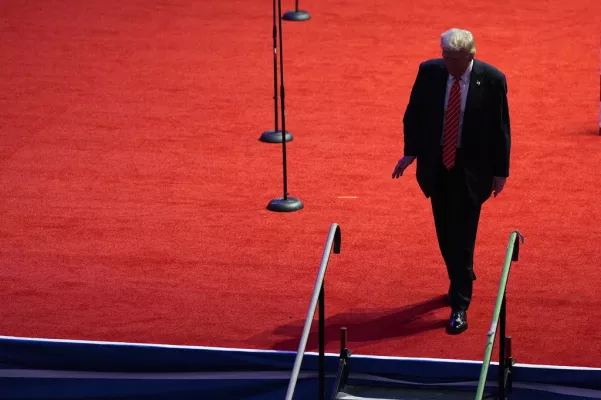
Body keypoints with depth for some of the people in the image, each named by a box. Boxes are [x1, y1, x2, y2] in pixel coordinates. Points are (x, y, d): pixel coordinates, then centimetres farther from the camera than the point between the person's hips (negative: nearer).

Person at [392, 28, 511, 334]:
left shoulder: (492, 79, -13)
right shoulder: (429, 72, -7)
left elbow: (501, 128, -5)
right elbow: (413, 114, 4)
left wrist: (500, 171, -2)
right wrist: (410, 152, -5)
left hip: (471, 170, -3)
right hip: (437, 166, 3)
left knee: (462, 237, -4)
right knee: (445, 234, 14)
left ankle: (459, 307, 0)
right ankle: (462, 280, 38)